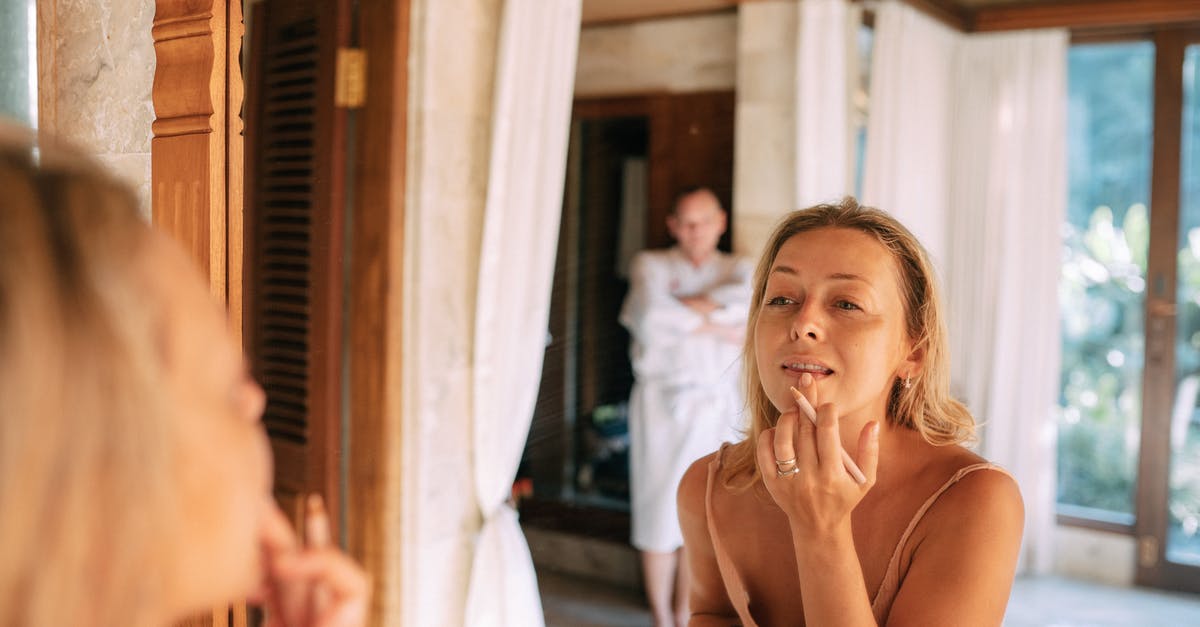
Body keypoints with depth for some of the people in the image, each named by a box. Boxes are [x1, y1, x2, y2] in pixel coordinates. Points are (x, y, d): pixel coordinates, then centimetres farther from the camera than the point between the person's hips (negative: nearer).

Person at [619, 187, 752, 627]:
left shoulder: (736, 269, 13)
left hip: (718, 405, 3)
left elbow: (751, 299, -12)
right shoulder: (651, 265, 4)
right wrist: (716, 326, -10)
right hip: (664, 402, -3)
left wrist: (688, 306, -14)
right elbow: (651, 317, -17)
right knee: (661, 513, -1)